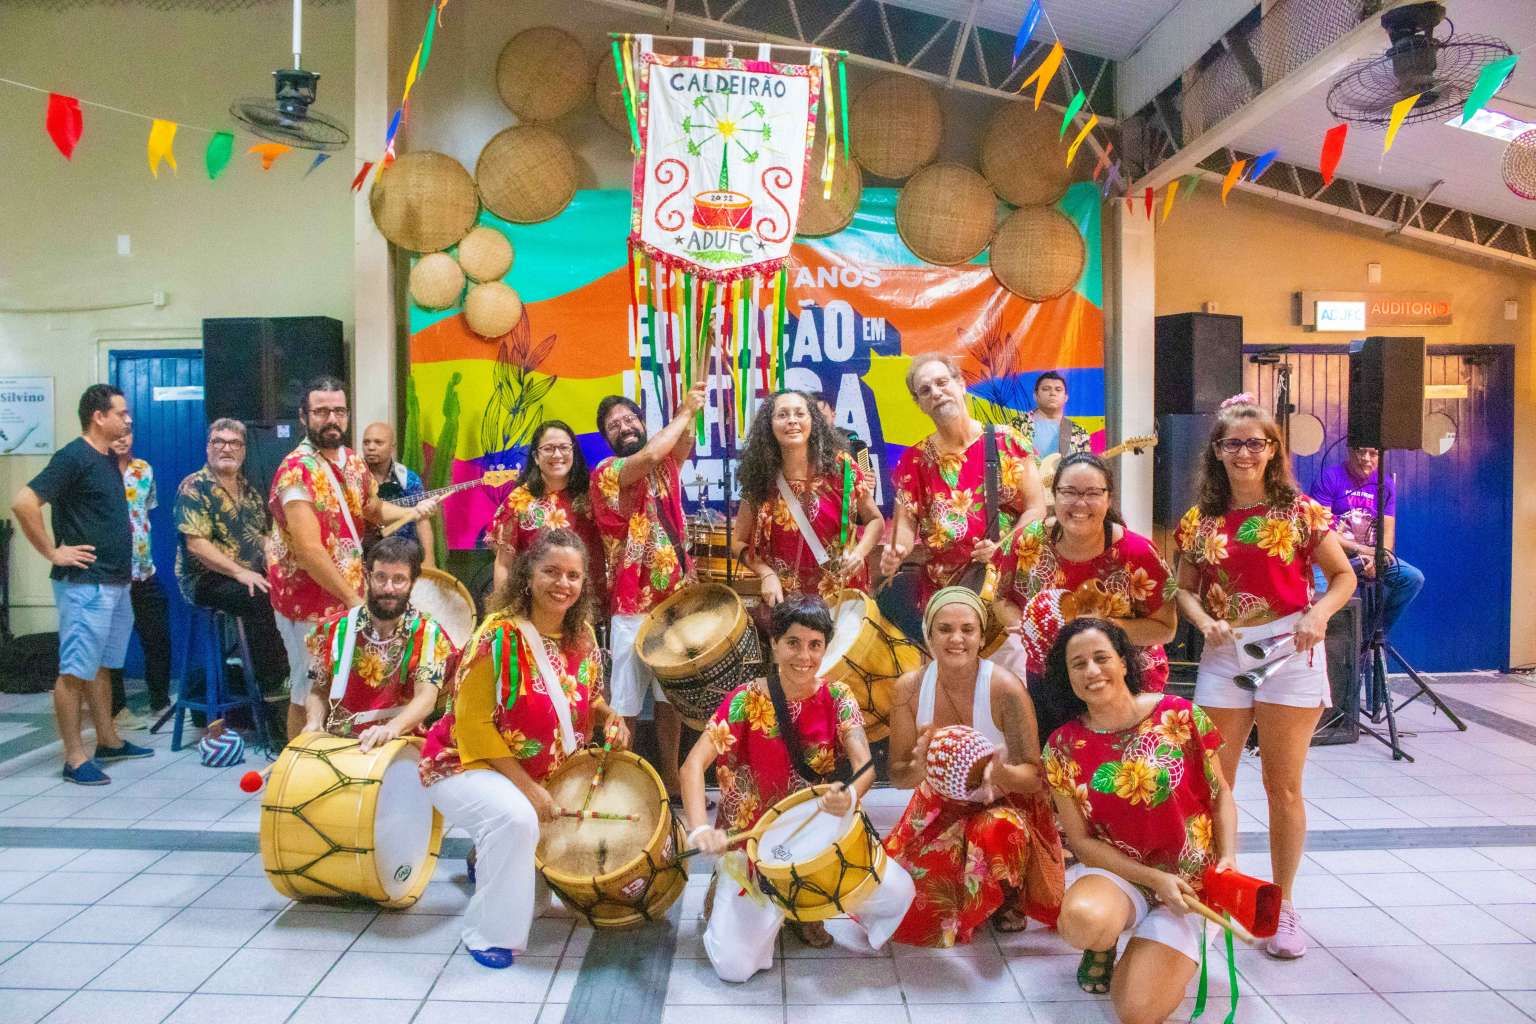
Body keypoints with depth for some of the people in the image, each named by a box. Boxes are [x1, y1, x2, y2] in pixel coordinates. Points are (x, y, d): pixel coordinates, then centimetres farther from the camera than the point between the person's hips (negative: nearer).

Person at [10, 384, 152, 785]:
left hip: (116, 582, 9)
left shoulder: (109, 459, 13)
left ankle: (108, 741, 27)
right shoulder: (73, 457, -13)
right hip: (84, 584, -9)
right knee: (75, 670, -3)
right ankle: (75, 758, 2)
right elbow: (23, 503, -23)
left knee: (102, 665, 17)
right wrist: (53, 552, -17)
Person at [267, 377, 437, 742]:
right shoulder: (296, 470, -20)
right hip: (310, 600, -7)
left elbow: (374, 509, 23)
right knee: (309, 694, 5)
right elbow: (309, 550, -25)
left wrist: (413, 512, 2)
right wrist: (353, 599, -22)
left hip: (352, 595, 7)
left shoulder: (354, 462, 5)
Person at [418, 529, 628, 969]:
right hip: (468, 765, -7)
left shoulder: (583, 637, -3)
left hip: (545, 773, 7)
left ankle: (490, 862, 22)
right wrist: (526, 786, -24)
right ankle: (489, 933, -11)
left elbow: (587, 703, 12)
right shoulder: (500, 634, -23)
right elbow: (473, 723, -22)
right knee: (516, 818, -33)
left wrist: (609, 717, -12)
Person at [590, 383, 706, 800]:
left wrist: (692, 410, -22)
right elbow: (649, 456, -24)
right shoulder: (606, 473, -7)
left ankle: (671, 779, 26)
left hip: (675, 597, 6)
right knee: (623, 702, -1)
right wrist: (685, 411, -16)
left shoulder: (665, 464, 12)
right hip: (632, 606, -6)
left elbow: (684, 442, -7)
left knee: (672, 695, 14)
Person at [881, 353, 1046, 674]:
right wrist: (897, 551, -20)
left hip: (1010, 577, -1)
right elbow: (908, 519, 2)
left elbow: (1037, 508, 0)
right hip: (943, 585, 1)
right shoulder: (915, 459, 8)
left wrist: (1002, 546, -15)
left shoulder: (1007, 441, 2)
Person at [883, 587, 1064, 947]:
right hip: (940, 804, 3)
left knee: (997, 834, -38)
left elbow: (1034, 777, -18)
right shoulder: (909, 688, -13)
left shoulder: (1005, 689, -22)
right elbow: (897, 774, -9)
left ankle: (1009, 899, -1)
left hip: (1003, 805, -3)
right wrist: (918, 768, -34)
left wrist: (1001, 773, -42)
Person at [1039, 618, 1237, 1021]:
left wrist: (1228, 859, -13)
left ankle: (1161, 960, 19)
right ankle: (1103, 944, 4)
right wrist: (1154, 879, -15)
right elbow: (1081, 840, -4)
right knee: (1084, 919, -36)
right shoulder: (1064, 746, -7)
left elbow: (1220, 795, 3)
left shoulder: (1180, 716, -9)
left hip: (1190, 882, 0)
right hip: (1117, 872, 1)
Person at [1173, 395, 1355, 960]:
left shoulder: (1299, 511, -1)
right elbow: (1186, 588, 11)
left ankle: (1283, 905, 22)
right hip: (1223, 655, 2)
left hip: (1289, 652, -2)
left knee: (1283, 786, 6)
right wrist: (1205, 621, -9)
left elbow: (1343, 577, 4)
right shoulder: (1201, 520, 5)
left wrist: (1318, 615, -15)